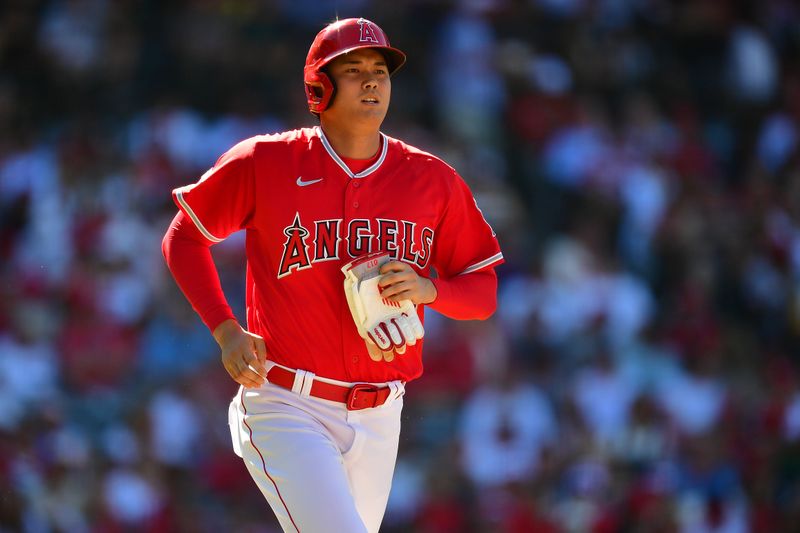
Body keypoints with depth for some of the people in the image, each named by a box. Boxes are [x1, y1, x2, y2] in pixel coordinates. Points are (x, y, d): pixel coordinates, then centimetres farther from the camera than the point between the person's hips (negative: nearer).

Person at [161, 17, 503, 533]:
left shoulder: (434, 180, 4)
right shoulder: (263, 162, -4)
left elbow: (484, 292, 9)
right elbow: (183, 238, 8)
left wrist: (428, 289, -14)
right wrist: (227, 331, -5)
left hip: (378, 418, 4)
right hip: (285, 408, -4)